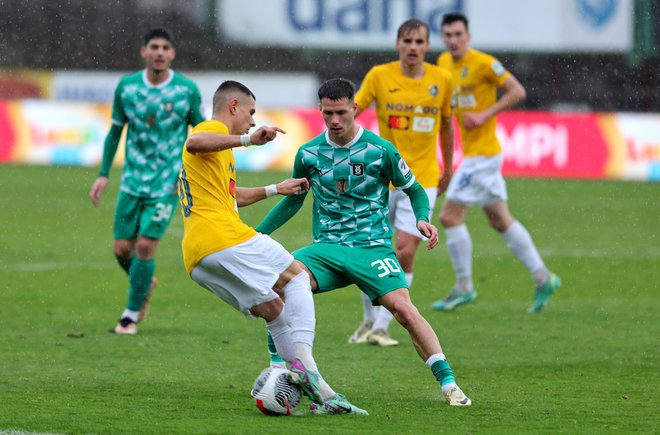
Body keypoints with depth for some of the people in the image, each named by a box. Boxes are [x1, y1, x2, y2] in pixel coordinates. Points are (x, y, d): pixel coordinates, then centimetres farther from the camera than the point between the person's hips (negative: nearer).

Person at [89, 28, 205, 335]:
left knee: (145, 246, -11)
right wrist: (103, 175, 3)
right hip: (133, 180, 3)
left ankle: (131, 315, 5)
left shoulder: (187, 90, -8)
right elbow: (115, 131, 8)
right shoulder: (126, 86, -2)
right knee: (122, 249, 3)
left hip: (168, 183, -3)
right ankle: (145, 285, 36)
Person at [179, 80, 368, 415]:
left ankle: (320, 393, 5)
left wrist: (275, 190, 49)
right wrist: (248, 140, -32)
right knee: (296, 276, 1)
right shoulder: (213, 128, 0)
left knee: (273, 311, 12)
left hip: (197, 261, 10)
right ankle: (303, 363, -17)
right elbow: (194, 143, -27)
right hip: (224, 237, -10)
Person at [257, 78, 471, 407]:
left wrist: (422, 219, -12)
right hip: (326, 248, 2)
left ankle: (448, 384, -16)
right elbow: (293, 200, 21)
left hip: (372, 247, -2)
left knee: (404, 309, -24)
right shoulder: (309, 154, 5)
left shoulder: (380, 150, -3)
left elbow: (415, 191, 8)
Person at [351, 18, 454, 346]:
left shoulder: (441, 79, 0)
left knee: (405, 252, -13)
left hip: (422, 179, 0)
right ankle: (369, 320, 24)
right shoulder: (380, 76, -4)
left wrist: (448, 168, 21)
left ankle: (381, 327, -5)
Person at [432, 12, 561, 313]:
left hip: (482, 152, -9)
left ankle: (464, 287, 1)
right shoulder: (444, 63, 10)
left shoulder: (483, 63, -14)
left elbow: (517, 92, -14)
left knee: (450, 215, -8)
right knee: (500, 221, 13)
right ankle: (543, 279, 18)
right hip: (472, 152, 9)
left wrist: (484, 114, -19)